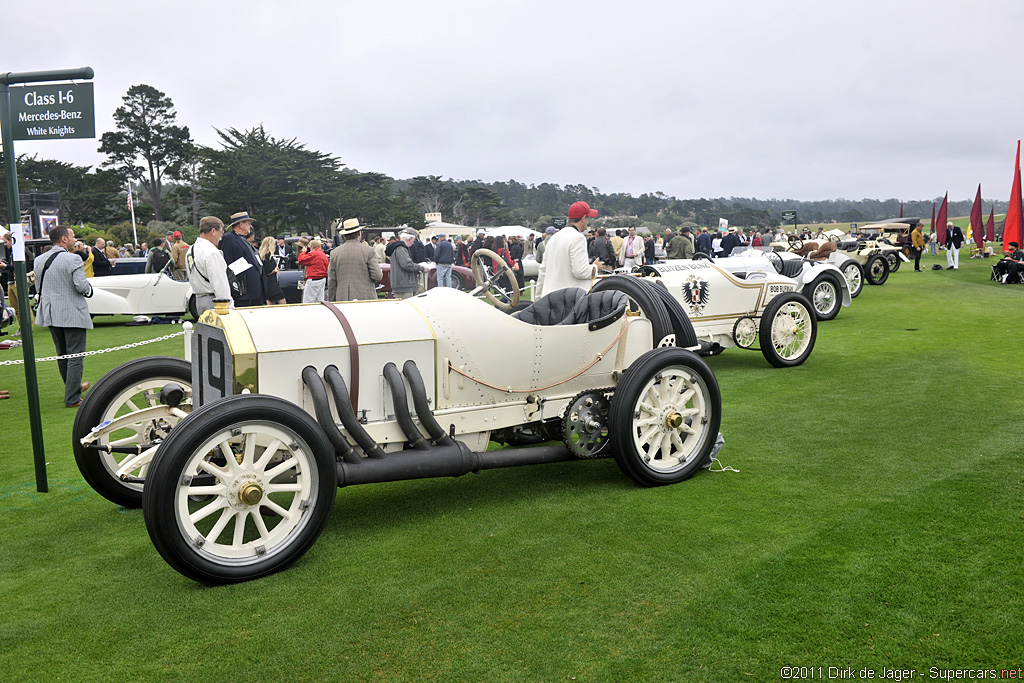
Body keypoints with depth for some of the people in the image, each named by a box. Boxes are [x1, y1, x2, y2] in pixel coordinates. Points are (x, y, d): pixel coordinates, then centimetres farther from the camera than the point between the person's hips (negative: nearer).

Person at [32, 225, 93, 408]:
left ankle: (74, 387, 37)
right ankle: (72, 398, -1)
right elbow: (82, 285, -21)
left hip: (50, 314, 7)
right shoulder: (73, 259, -15)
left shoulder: (39, 260, 6)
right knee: (75, 356, -1)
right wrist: (89, 290, -1)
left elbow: (38, 287, 10)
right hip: (73, 315, -7)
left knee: (62, 355, 20)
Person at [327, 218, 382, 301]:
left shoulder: (334, 253, 6)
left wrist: (331, 302, 14)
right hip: (365, 299, -2)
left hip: (342, 300, 3)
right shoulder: (369, 251, -3)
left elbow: (331, 282, 8)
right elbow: (377, 276, -7)